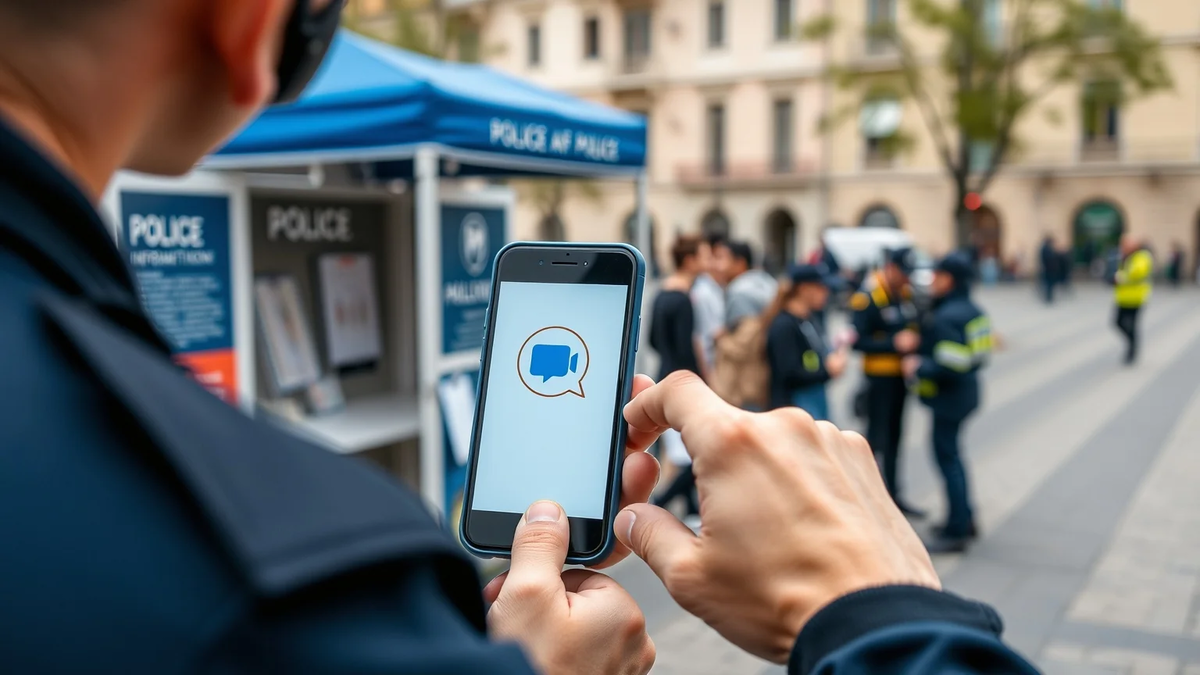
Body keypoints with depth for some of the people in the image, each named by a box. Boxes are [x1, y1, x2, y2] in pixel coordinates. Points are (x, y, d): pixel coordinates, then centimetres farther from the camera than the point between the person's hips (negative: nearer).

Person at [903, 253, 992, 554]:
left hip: (949, 399, -10)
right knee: (951, 455, 22)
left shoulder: (946, 318, -23)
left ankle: (955, 533, 7)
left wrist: (919, 368, -14)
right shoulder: (972, 311, 8)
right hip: (965, 393, 10)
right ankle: (964, 519, 34)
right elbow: (979, 355, 13)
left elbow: (950, 367, -28)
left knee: (947, 458, -1)